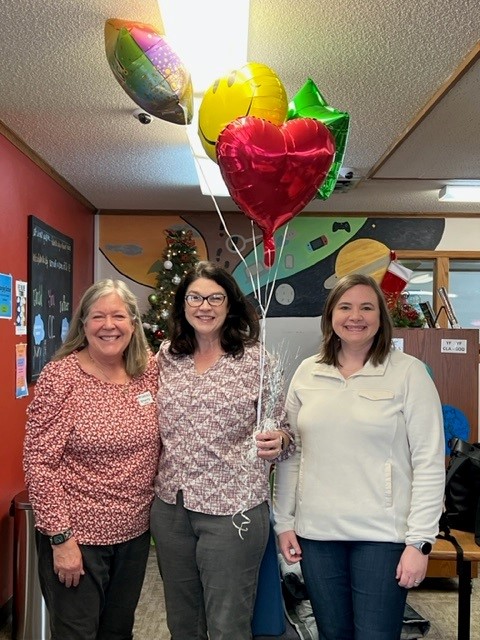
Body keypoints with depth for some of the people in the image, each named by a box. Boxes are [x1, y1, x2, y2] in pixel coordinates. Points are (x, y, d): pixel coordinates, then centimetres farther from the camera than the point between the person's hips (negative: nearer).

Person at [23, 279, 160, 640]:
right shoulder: (61, 376, -15)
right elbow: (39, 462, -15)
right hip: (75, 535, -4)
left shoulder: (150, 369, -2)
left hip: (135, 531, 5)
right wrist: (60, 536, -16)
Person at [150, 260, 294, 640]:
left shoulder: (254, 359, -8)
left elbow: (281, 432, -3)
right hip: (170, 505, 5)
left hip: (233, 509, -4)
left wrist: (278, 441, -24)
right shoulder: (166, 356, 3)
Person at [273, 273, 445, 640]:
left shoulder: (409, 372, -6)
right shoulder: (307, 373, 4)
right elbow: (291, 455, 8)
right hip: (316, 531, 4)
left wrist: (420, 540, -10)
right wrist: (284, 522, 6)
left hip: (382, 534, -3)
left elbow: (429, 462, -7)